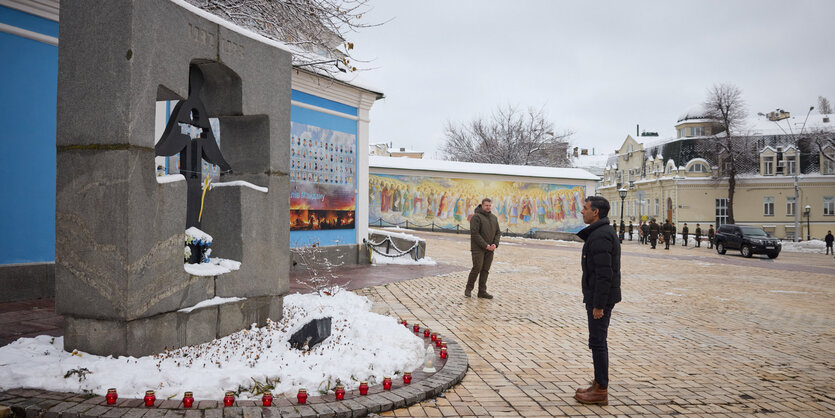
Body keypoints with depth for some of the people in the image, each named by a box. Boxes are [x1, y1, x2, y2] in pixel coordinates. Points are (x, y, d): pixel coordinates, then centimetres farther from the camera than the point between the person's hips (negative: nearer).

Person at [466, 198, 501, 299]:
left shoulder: (494, 218, 13)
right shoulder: (476, 217, -7)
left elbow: (498, 232, 13)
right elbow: (474, 233, -15)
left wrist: (495, 244, -6)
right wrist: (485, 245, -17)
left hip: (490, 249, 6)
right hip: (478, 248, -6)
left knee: (485, 270, 5)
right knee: (477, 268, -10)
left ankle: (482, 291, 9)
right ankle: (468, 289, 5)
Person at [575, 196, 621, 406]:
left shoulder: (600, 236, -20)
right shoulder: (604, 231, 14)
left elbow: (604, 274, -25)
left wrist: (598, 304, -23)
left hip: (600, 298, -11)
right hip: (599, 296, 11)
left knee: (597, 342, -3)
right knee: (598, 341, 17)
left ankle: (601, 391, 5)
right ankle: (599, 384, 27)